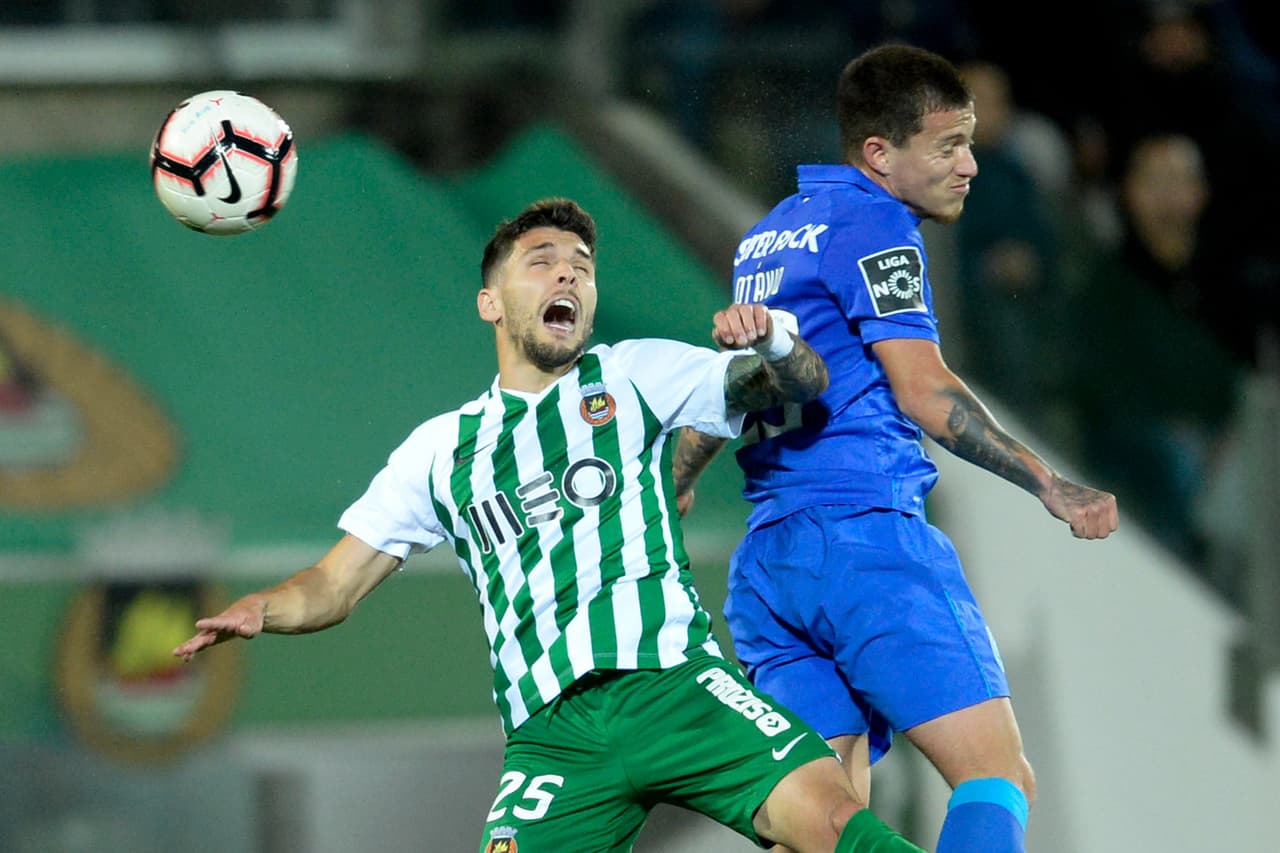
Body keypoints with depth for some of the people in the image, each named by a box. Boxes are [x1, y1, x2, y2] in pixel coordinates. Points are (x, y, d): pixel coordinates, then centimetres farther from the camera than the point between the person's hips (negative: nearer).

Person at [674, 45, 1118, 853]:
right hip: (866, 534, -9)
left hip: (764, 559, 9)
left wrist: (674, 485, 44)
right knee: (998, 780, -14)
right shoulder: (873, 226, -4)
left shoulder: (768, 238, 22)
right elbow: (922, 390, -13)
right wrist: (1050, 483, -16)